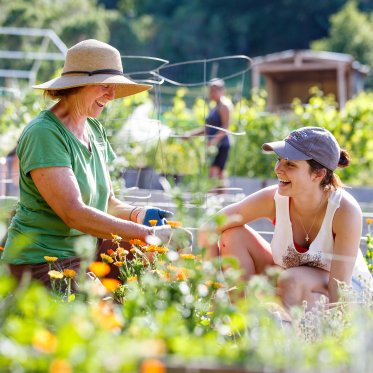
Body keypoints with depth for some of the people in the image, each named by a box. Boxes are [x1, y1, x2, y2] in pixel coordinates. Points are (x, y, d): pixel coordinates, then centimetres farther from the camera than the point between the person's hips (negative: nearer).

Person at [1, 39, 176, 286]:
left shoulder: (95, 130, 11)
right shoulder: (43, 134, -16)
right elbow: (74, 213, -24)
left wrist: (139, 215, -7)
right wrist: (147, 233, -26)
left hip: (83, 257, 9)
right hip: (41, 262, -9)